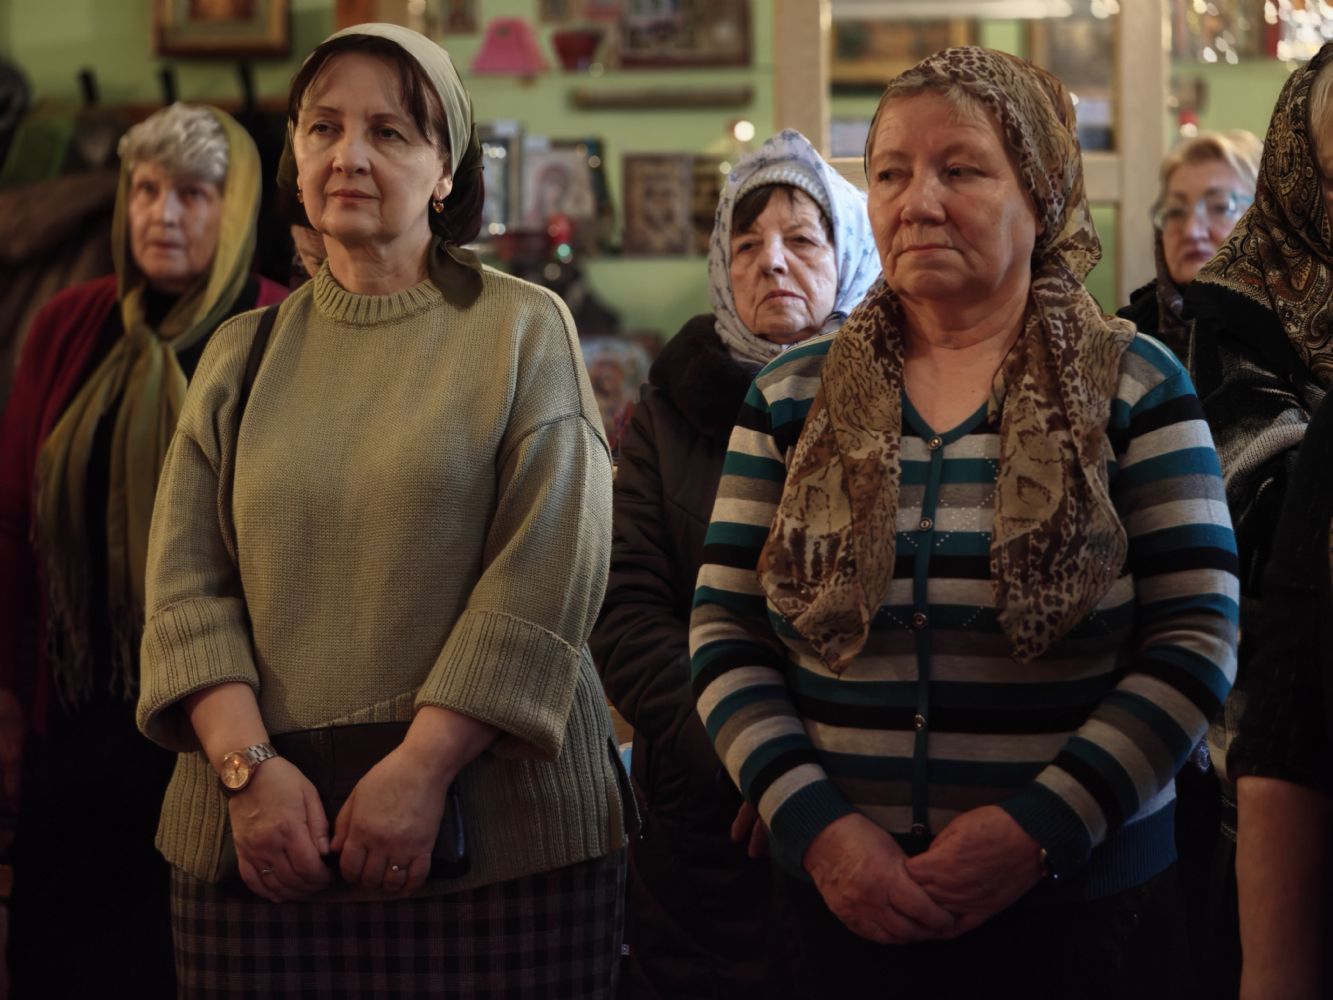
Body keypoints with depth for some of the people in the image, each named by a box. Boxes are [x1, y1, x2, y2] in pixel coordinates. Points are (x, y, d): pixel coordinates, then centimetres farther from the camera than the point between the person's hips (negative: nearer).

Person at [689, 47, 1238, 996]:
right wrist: (815, 825, -12)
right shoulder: (792, 400, 5)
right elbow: (723, 640, 2)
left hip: (1082, 904, -2)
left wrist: (1039, 829, -15)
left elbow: (1194, 648, -6)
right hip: (839, 900, 2)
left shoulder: (1135, 388, -1)